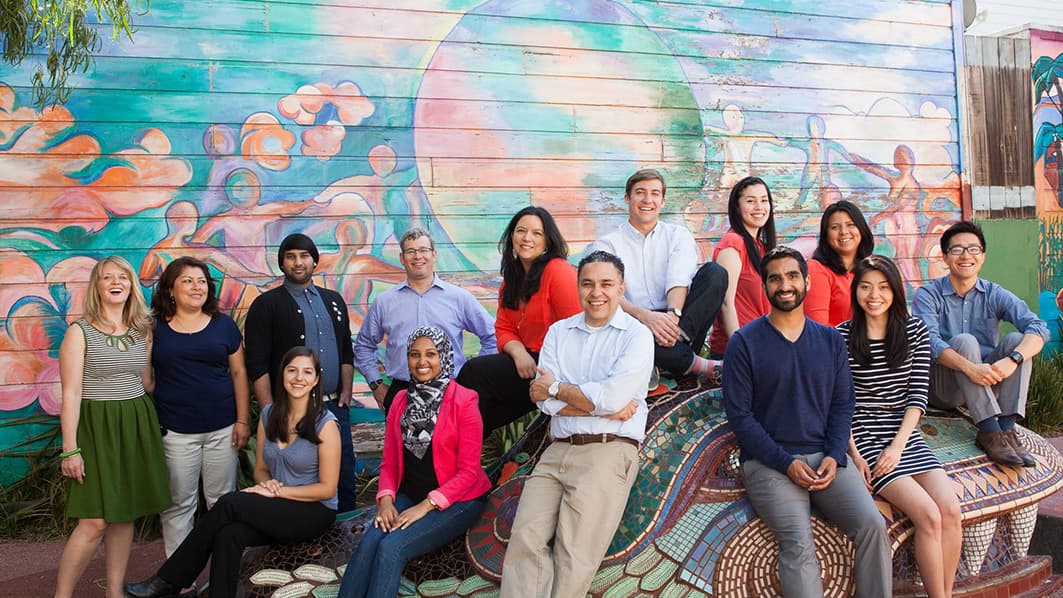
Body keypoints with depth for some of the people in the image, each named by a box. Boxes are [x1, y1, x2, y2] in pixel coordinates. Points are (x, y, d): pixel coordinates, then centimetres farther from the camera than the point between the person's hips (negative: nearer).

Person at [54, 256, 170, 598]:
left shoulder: (142, 330, 9)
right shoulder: (80, 332, -5)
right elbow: (71, 394, -9)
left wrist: (152, 429, 11)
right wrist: (70, 449, -13)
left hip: (137, 426, 5)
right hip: (96, 427, -5)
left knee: (126, 514, 9)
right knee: (95, 521, -8)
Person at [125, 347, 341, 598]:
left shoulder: (325, 423, -11)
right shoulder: (269, 414, 6)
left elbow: (327, 488, -10)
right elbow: (261, 469, 15)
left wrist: (277, 491, -14)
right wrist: (267, 483, -8)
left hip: (315, 512, -5)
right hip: (277, 510, 5)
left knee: (229, 503, -22)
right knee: (228, 535, -27)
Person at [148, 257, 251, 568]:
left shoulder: (223, 324, 6)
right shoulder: (155, 327, 3)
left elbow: (239, 373, 7)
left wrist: (242, 420, 1)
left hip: (221, 428, 1)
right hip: (175, 431, -1)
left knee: (222, 501, 7)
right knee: (178, 504, 4)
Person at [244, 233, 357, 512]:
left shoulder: (333, 301, 15)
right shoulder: (267, 305, -1)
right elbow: (257, 366, -7)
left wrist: (346, 392, 6)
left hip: (335, 407, 5)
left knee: (344, 479, 10)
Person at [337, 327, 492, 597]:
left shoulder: (463, 402, -10)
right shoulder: (401, 400, 7)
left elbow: (469, 471, -12)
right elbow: (389, 462, 9)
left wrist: (426, 505, -19)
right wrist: (385, 499, -9)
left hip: (456, 500, -4)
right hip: (408, 495, 5)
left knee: (391, 547, -25)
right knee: (369, 541, -23)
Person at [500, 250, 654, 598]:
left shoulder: (637, 336, 3)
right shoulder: (558, 332, 15)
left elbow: (613, 396, -12)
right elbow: (545, 402, 3)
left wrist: (556, 388, 0)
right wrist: (606, 409, -7)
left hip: (609, 451, -4)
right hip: (557, 451, 4)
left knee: (574, 558, -13)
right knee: (525, 541, -14)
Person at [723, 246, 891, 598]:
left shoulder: (831, 340, 12)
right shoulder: (744, 342, -2)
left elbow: (842, 404, 10)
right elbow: (739, 415, -5)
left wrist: (835, 456, -7)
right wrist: (787, 463, -12)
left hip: (825, 457, 4)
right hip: (768, 461, -3)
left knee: (873, 525, -18)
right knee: (799, 543, -24)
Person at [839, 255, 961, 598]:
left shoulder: (915, 331, 7)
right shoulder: (841, 337, -3)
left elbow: (918, 395, 3)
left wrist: (898, 445, -8)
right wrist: (853, 454, -13)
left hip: (906, 435, 4)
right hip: (863, 438, -4)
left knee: (951, 510, -16)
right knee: (928, 515, -19)